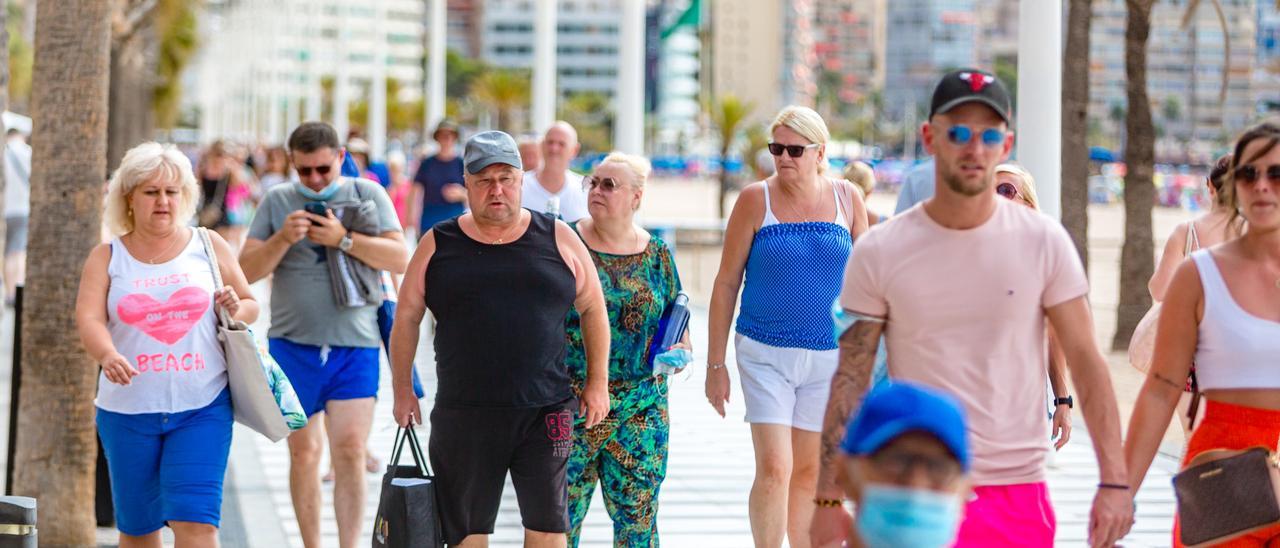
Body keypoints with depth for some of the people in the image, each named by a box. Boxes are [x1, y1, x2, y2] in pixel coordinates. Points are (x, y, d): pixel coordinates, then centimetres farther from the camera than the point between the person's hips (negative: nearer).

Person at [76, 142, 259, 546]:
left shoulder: (210, 247, 7)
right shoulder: (106, 257, 4)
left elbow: (251, 306, 15)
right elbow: (88, 319, -11)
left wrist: (237, 308, -10)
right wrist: (108, 356, -32)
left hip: (202, 408, -1)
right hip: (127, 409, 1)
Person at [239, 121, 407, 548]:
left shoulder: (368, 194, 5)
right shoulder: (277, 201, 7)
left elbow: (400, 259, -4)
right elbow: (247, 270, 3)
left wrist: (343, 240, -14)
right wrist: (282, 240, -14)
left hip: (355, 344, -1)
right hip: (292, 344, 1)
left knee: (350, 451, -9)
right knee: (304, 452, 4)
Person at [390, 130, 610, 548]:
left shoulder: (558, 239, 5)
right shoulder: (438, 245, 5)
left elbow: (592, 309, 12)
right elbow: (407, 318, 10)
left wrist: (597, 382, 9)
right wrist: (403, 390, 6)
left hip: (544, 413, 0)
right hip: (463, 414, 0)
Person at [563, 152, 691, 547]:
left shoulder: (656, 254, 7)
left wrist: (679, 350, -4)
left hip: (641, 407, 2)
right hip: (571, 404, -2)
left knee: (638, 513, 4)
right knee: (561, 513, -1)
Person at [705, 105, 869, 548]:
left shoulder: (847, 198, 3)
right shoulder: (755, 199, -3)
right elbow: (726, 283, 1)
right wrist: (715, 365, -1)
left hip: (829, 357, 2)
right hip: (765, 355, -2)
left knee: (809, 471, 10)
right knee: (773, 469, -12)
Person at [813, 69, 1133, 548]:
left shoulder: (1043, 242, 0)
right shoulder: (880, 253, -1)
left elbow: (1086, 362, 1)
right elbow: (850, 382, 1)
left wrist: (1114, 480, -6)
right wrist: (829, 500, -2)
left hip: (1018, 492, 1)